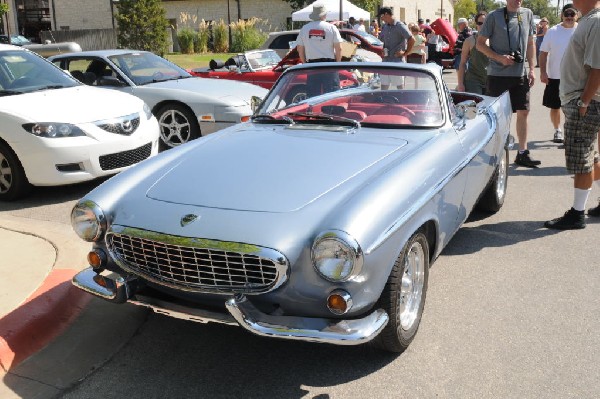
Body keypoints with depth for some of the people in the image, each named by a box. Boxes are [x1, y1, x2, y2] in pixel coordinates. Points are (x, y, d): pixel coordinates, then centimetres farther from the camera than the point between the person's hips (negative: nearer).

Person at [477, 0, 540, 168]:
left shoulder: (527, 14, 9)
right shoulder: (494, 16, -4)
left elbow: (530, 43, 15)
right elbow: (480, 43, -3)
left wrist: (532, 69, 8)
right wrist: (499, 58, -15)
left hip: (520, 74, 5)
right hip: (497, 74, -4)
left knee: (523, 112, 5)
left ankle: (522, 153, 14)